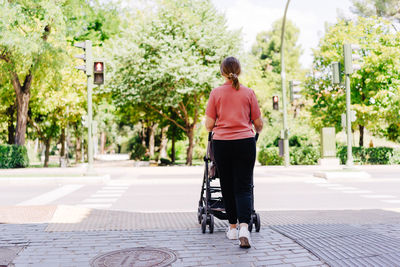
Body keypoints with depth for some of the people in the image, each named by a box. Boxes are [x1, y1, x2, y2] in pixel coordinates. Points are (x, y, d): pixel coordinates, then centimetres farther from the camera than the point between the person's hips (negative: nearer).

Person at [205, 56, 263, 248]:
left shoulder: (216, 93, 0)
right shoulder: (249, 93, 2)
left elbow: (209, 125, -2)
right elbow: (258, 123, 7)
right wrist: (257, 130, 30)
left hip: (222, 144, 0)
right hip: (245, 143, 0)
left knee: (227, 187, 13)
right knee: (244, 187, 2)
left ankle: (232, 227, 23)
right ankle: (244, 226, -16)